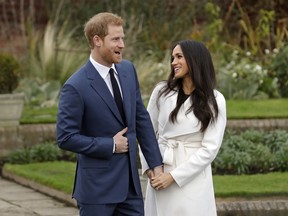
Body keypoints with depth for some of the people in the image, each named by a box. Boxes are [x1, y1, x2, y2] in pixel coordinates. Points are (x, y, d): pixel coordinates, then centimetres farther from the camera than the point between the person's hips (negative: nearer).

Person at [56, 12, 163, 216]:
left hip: (130, 181, 6)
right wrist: (110, 145, -14)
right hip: (97, 184, -6)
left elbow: (141, 118, 11)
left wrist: (156, 163, 8)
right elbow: (65, 138, -16)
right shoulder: (76, 87, -16)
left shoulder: (128, 69, 5)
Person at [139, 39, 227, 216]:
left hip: (193, 179, -2)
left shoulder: (215, 101, -4)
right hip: (160, 174, 2)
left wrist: (174, 176, -12)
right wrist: (149, 167, -4)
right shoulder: (162, 92, 3)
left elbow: (210, 148, -8)